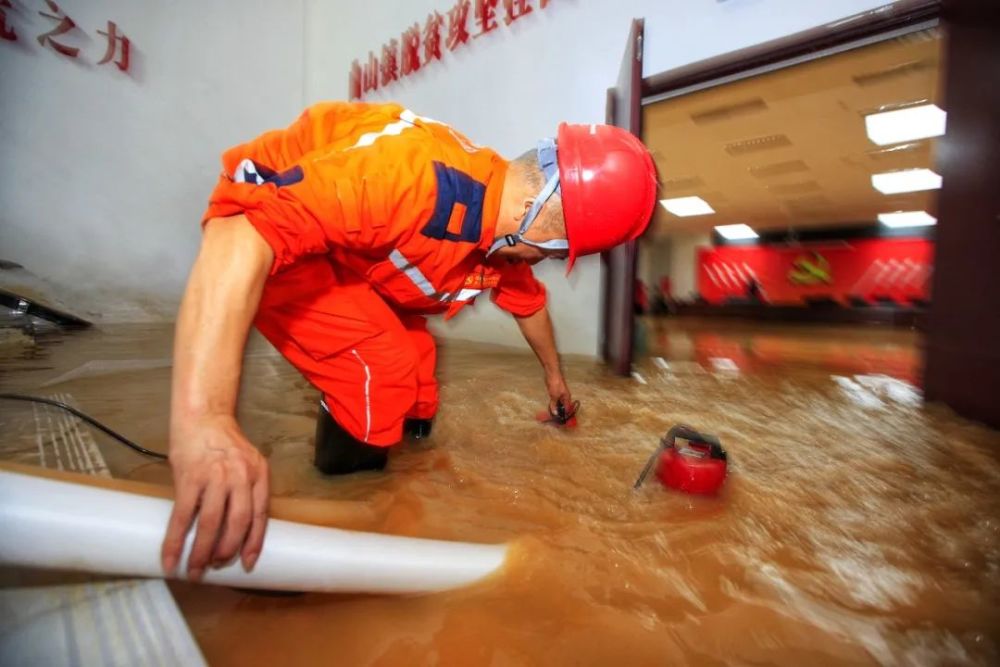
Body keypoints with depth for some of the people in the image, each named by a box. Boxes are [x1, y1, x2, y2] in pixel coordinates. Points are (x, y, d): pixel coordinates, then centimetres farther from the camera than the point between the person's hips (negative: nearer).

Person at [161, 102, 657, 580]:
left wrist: (553, 375, 29)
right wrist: (202, 420, -52)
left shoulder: (506, 235, -7)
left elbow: (530, 302, 13)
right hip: (257, 231, -8)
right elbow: (240, 236, -43)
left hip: (343, 254, 8)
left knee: (413, 367, 6)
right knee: (383, 372, -21)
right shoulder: (415, 174, -37)